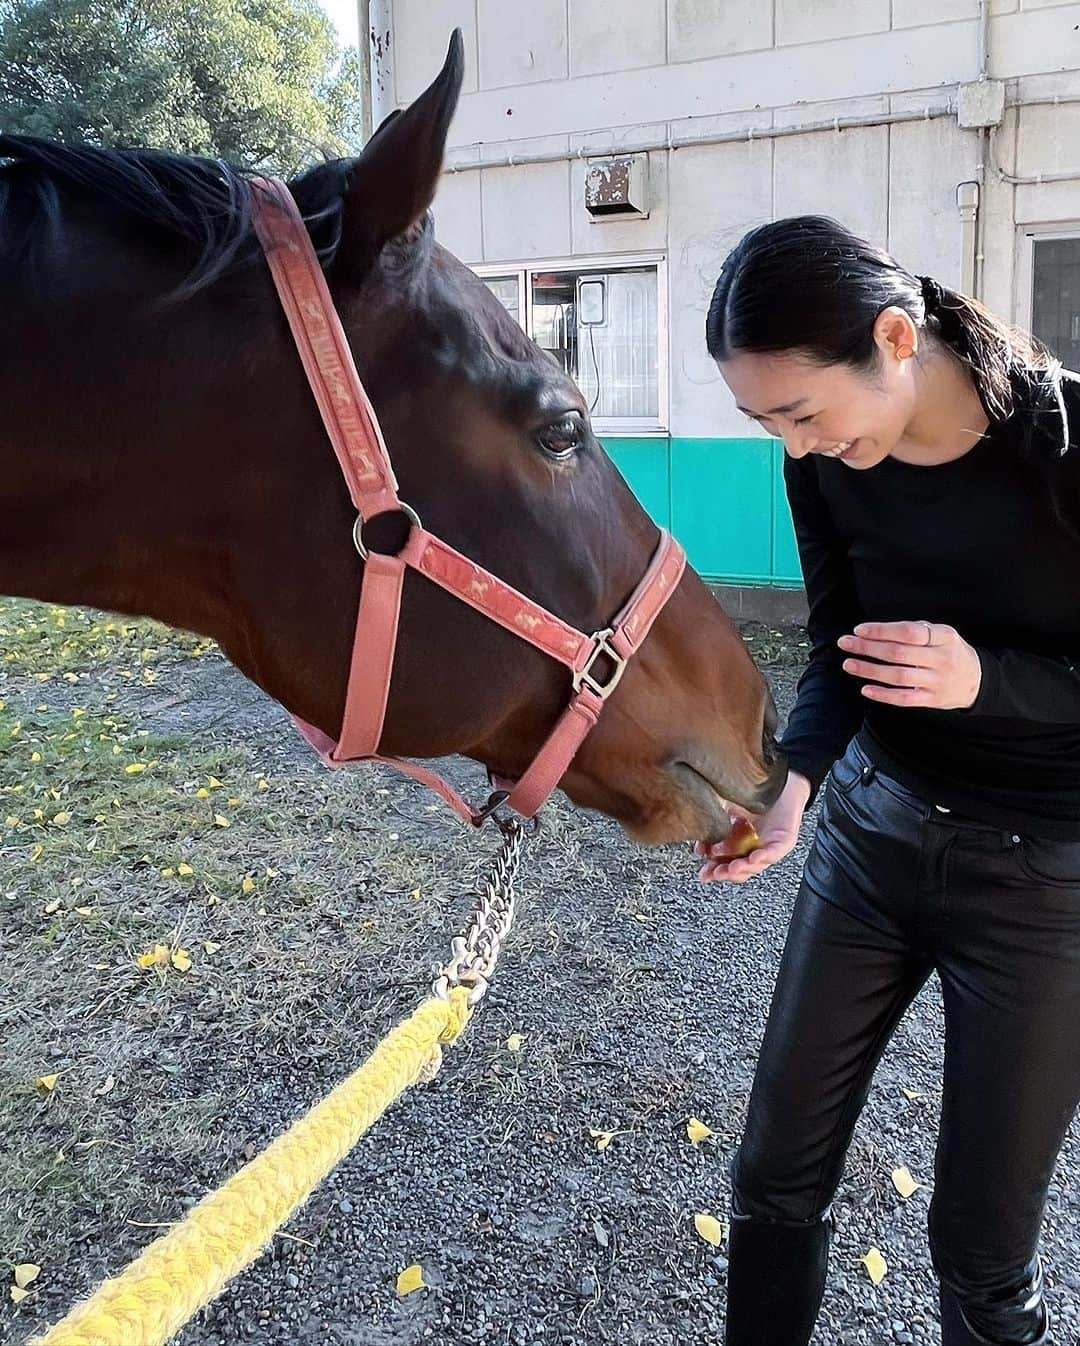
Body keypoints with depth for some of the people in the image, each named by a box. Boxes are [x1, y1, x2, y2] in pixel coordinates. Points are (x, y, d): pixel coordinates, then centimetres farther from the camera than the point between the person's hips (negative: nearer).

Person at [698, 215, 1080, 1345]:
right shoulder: (826, 465, -8)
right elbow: (839, 652, 0)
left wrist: (986, 679, -31)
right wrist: (789, 788, -18)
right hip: (872, 829, 4)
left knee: (981, 1239, 9)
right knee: (774, 1176, 14)